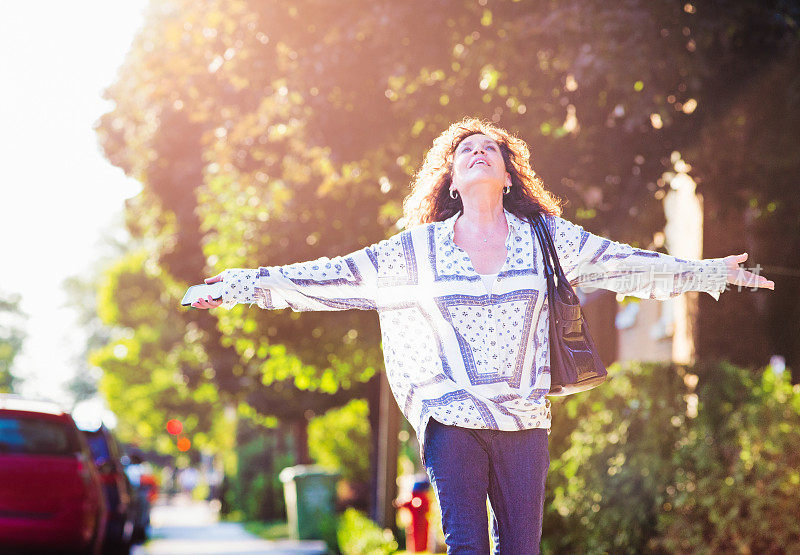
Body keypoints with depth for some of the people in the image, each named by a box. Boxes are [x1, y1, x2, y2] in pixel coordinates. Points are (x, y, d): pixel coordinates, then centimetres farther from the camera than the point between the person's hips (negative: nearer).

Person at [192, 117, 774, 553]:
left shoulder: (547, 238, 7)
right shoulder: (420, 248, 5)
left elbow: (624, 264, 12)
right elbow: (334, 276, 5)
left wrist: (713, 272, 12)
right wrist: (244, 285, 0)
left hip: (525, 422, 1)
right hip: (452, 420, -1)